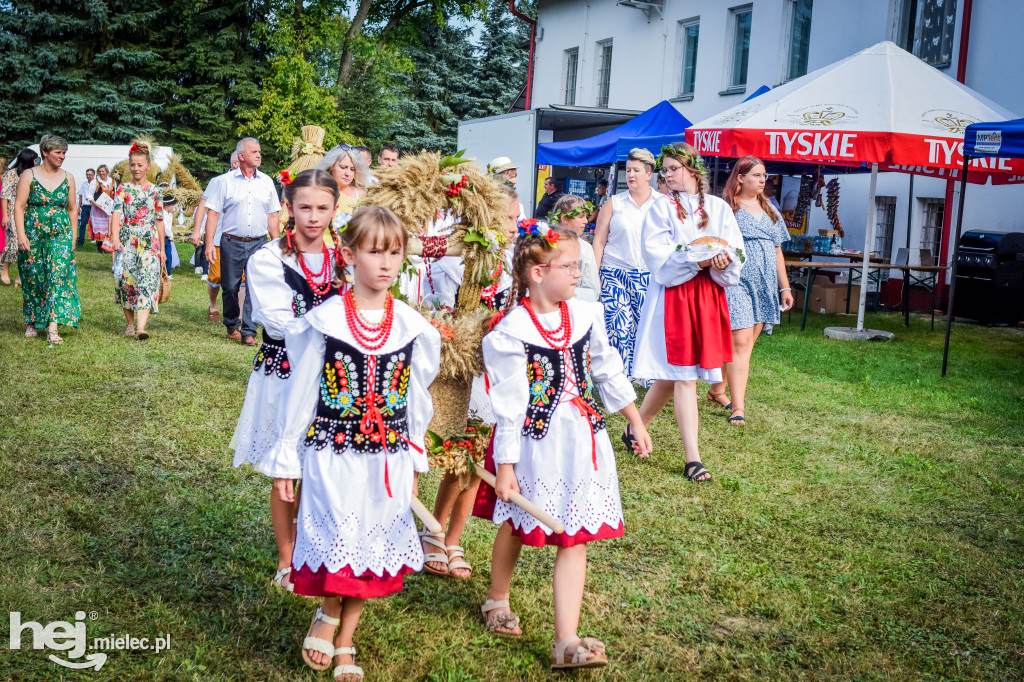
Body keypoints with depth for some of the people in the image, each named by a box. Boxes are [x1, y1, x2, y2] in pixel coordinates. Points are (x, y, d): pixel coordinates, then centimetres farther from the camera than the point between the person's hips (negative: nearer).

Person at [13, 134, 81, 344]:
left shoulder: (68, 178, 7)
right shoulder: (29, 175, 0)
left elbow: (72, 209, 12)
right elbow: (19, 206, -4)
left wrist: (73, 237, 9)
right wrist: (21, 235, -13)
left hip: (60, 236, 1)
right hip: (33, 236, -1)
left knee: (58, 277, -12)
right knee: (32, 279, 6)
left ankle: (52, 328, -16)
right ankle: (31, 322, 24)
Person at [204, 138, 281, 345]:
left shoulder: (267, 182, 9)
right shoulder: (226, 181, 1)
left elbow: (272, 215, 13)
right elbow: (213, 213, 0)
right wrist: (209, 243, -7)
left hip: (259, 244, 1)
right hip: (232, 242, -1)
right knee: (230, 288, 7)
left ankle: (249, 332, 1)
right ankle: (232, 326, 26)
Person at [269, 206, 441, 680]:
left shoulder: (412, 327, 1)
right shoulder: (324, 322, -7)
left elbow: (416, 400, 10)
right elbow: (300, 394, -1)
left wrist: (414, 462, 14)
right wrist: (285, 460, 1)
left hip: (389, 459, 3)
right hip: (332, 457, -3)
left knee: (374, 553, 9)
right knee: (340, 549, -9)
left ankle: (344, 642, 28)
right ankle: (328, 613, 24)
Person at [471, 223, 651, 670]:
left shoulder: (585, 316, 1)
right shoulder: (511, 333, -16)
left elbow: (609, 374, 13)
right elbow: (508, 405, -15)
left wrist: (636, 422, 18)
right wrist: (505, 466, -12)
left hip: (580, 444, 5)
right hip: (534, 445, -4)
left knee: (575, 538, 2)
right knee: (515, 526, 16)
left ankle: (566, 642, 5)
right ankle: (498, 599, 43)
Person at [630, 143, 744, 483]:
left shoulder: (718, 208, 9)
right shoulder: (661, 207, 1)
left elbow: (736, 252, 4)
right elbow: (657, 255, -10)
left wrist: (722, 263, -18)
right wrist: (701, 259, -18)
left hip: (708, 296, 3)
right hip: (672, 297, -3)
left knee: (672, 374, 7)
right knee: (682, 375, -6)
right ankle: (692, 458, -4)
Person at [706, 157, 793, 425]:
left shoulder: (769, 210, 17)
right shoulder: (725, 208, -2)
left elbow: (777, 251, 21)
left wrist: (785, 286, 18)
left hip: (764, 286, 6)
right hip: (735, 282, -6)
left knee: (746, 343, 7)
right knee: (740, 342, -12)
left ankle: (717, 390, 24)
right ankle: (738, 407, -11)